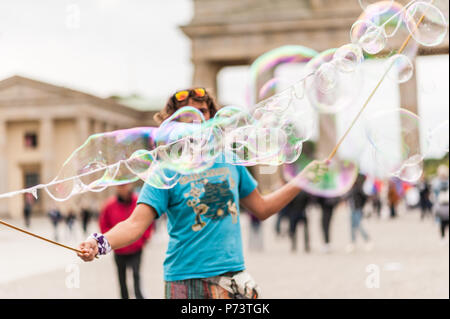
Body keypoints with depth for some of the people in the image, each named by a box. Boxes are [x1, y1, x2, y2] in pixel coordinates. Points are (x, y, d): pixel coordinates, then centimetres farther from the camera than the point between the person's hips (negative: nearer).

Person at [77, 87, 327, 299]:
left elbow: (261, 208, 20)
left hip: (234, 277, 4)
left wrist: (304, 178, 18)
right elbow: (135, 224, -13)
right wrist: (99, 243, -31)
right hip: (186, 282, -3)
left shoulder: (229, 160, 10)